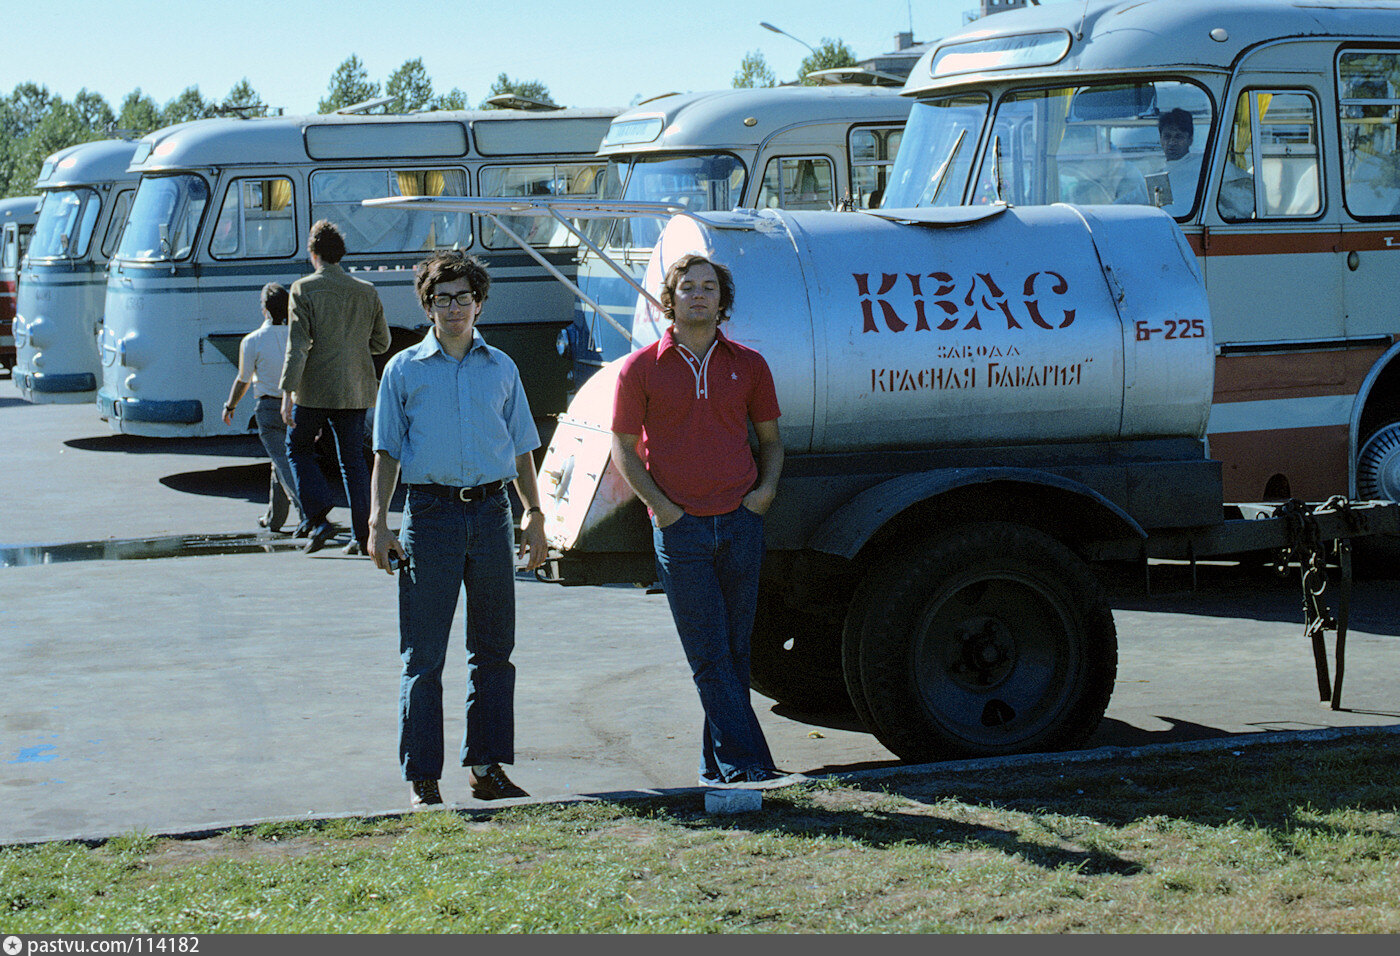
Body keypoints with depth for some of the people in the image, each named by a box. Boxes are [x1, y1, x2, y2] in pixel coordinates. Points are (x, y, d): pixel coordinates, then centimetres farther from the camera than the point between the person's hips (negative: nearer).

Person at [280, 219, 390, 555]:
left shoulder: (304, 289, -8)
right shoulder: (367, 292, 5)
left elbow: (297, 345, -14)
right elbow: (381, 342, 12)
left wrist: (287, 393, -13)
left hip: (314, 389, -4)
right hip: (355, 391, 4)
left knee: (298, 449, 15)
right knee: (353, 459, 11)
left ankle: (318, 519, 0)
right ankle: (363, 536, 8)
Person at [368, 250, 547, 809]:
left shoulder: (501, 369, 12)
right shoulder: (404, 370, 5)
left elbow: (521, 449, 17)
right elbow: (387, 452, 5)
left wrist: (535, 515, 10)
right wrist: (379, 522, -3)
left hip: (491, 512, 3)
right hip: (430, 512, -3)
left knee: (494, 647, 7)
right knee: (423, 655, -3)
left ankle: (487, 767, 16)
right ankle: (421, 779, 2)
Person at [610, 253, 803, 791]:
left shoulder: (748, 365, 10)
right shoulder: (642, 369, 2)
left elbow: (770, 439, 19)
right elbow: (623, 448, 4)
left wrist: (766, 488, 0)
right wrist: (660, 505, -7)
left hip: (740, 522, 3)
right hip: (680, 526, -3)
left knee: (735, 651, 6)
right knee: (709, 655, -6)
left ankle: (718, 765, 14)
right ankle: (745, 763, -8)